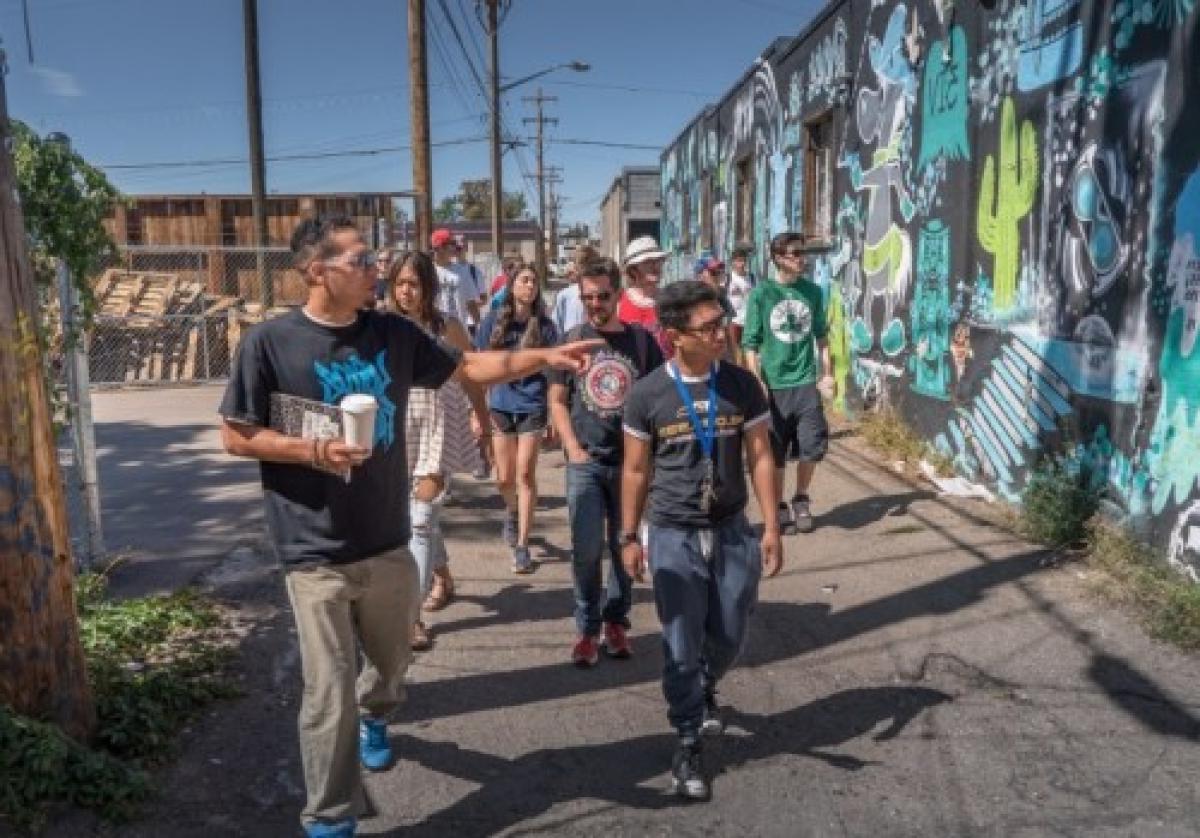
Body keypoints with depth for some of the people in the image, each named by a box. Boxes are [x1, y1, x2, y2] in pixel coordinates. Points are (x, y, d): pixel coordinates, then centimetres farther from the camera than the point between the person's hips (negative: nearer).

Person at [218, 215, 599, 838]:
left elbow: (469, 366, 6)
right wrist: (312, 451, -20)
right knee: (330, 695, 1)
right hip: (316, 553, -4)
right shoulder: (269, 342, -11)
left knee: (392, 661, 24)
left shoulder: (392, 333, 0)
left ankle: (373, 717, 59)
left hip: (389, 543, 5)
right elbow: (235, 437, -6)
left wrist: (547, 356, -3)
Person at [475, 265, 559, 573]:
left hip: (533, 407, -1)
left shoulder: (544, 326, 0)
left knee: (525, 475, -4)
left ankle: (522, 545, 6)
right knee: (504, 479, 8)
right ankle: (512, 512, 42)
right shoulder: (493, 321, 1)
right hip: (500, 407, 1)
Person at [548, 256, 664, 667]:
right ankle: (588, 627, 13)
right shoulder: (572, 339, 2)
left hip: (631, 461, 1)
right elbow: (557, 400, 5)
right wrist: (573, 448, -7)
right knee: (586, 548, -5)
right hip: (585, 461, 0)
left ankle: (616, 622, 27)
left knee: (623, 546, 10)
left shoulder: (641, 340, 1)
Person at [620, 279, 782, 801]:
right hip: (674, 537, -2)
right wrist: (630, 536, 3)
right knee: (681, 646, 3)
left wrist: (771, 528, -2)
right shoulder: (646, 395, -9)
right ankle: (689, 743, 21)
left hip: (732, 532, 2)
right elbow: (636, 470, 0)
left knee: (728, 638, 15)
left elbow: (759, 458, 1)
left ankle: (705, 690, 47)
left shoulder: (742, 385, -5)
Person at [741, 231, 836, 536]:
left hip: (806, 382, 3)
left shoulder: (812, 291, 6)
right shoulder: (761, 293, -5)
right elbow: (751, 343, -4)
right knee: (775, 452, 5)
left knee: (812, 444, 1)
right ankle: (780, 509, 22)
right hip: (774, 384, -2)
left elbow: (821, 336, 13)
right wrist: (757, 382, -12)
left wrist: (828, 374, 8)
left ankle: (801, 501, 24)